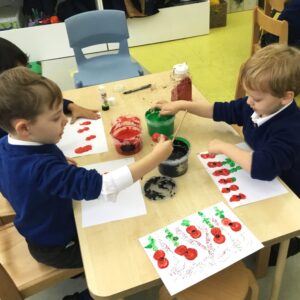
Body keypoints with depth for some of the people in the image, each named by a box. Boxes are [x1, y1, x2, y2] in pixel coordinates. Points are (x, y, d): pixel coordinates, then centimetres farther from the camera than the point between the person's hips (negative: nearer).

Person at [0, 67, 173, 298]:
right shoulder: (42, 168, -42)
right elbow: (100, 185, -48)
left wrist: (59, 164, -4)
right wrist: (155, 157, -44)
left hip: (44, 231, 8)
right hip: (59, 247, -8)